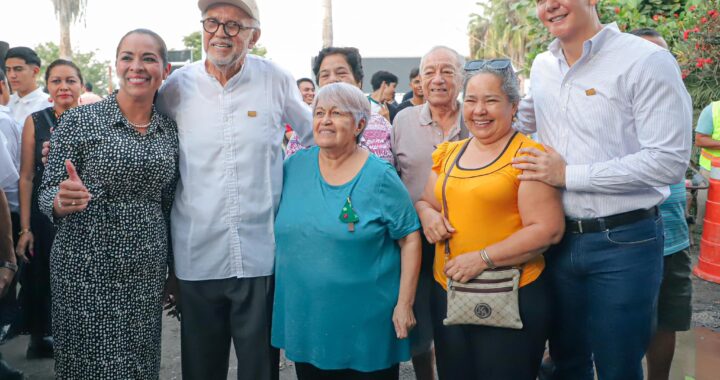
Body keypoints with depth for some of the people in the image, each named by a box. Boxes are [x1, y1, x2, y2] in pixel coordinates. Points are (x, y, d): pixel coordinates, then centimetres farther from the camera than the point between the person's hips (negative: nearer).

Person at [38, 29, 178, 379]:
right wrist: (63, 200, -26)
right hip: (86, 270, -3)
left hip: (147, 273, 3)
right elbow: (47, 194, -3)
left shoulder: (170, 130, 6)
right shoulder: (79, 120, -5)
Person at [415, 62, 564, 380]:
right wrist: (426, 213, -5)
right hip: (447, 291, 6)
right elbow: (424, 200, 19)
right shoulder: (448, 153, 9)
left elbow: (548, 230, -16)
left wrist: (484, 258, -21)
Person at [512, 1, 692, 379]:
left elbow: (669, 161, -20)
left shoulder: (647, 60, -13)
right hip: (559, 239, 5)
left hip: (624, 243, -5)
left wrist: (569, 175, -18)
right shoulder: (541, 67, 7)